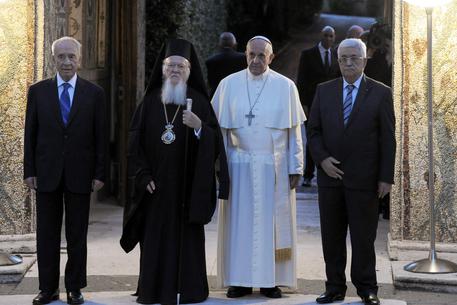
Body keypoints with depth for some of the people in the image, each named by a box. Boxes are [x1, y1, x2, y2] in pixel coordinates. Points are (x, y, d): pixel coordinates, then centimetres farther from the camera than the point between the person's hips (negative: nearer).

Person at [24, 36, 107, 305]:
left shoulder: (94, 93, 2)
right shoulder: (38, 91, 5)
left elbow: (101, 136, 2)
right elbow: (30, 134, 5)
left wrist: (99, 174, -3)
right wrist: (29, 171, 0)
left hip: (80, 175, -1)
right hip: (47, 174, 1)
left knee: (77, 235, 6)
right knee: (47, 234, 6)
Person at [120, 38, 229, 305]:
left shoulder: (199, 102, 2)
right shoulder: (150, 102, 6)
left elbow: (215, 142, -3)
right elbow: (135, 142, 6)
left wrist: (199, 127, -22)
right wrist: (143, 176, -3)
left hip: (187, 185, -1)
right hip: (156, 186, 1)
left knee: (187, 237, 2)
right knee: (156, 238, 2)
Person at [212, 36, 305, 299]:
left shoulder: (285, 86, 1)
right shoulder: (229, 84, 3)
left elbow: (294, 130, 2)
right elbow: (219, 127, 5)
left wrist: (295, 168, -2)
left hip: (274, 166, -1)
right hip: (238, 165, 1)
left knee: (271, 223, 4)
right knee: (239, 222, 3)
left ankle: (271, 280, 12)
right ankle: (240, 280, 11)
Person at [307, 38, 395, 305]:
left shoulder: (381, 93, 0)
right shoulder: (324, 91, 8)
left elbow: (387, 139, -2)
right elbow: (313, 130, 9)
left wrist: (386, 178, -6)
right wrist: (322, 159, -7)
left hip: (364, 179, -3)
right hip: (330, 175, 3)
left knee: (364, 236, 3)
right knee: (331, 236, 7)